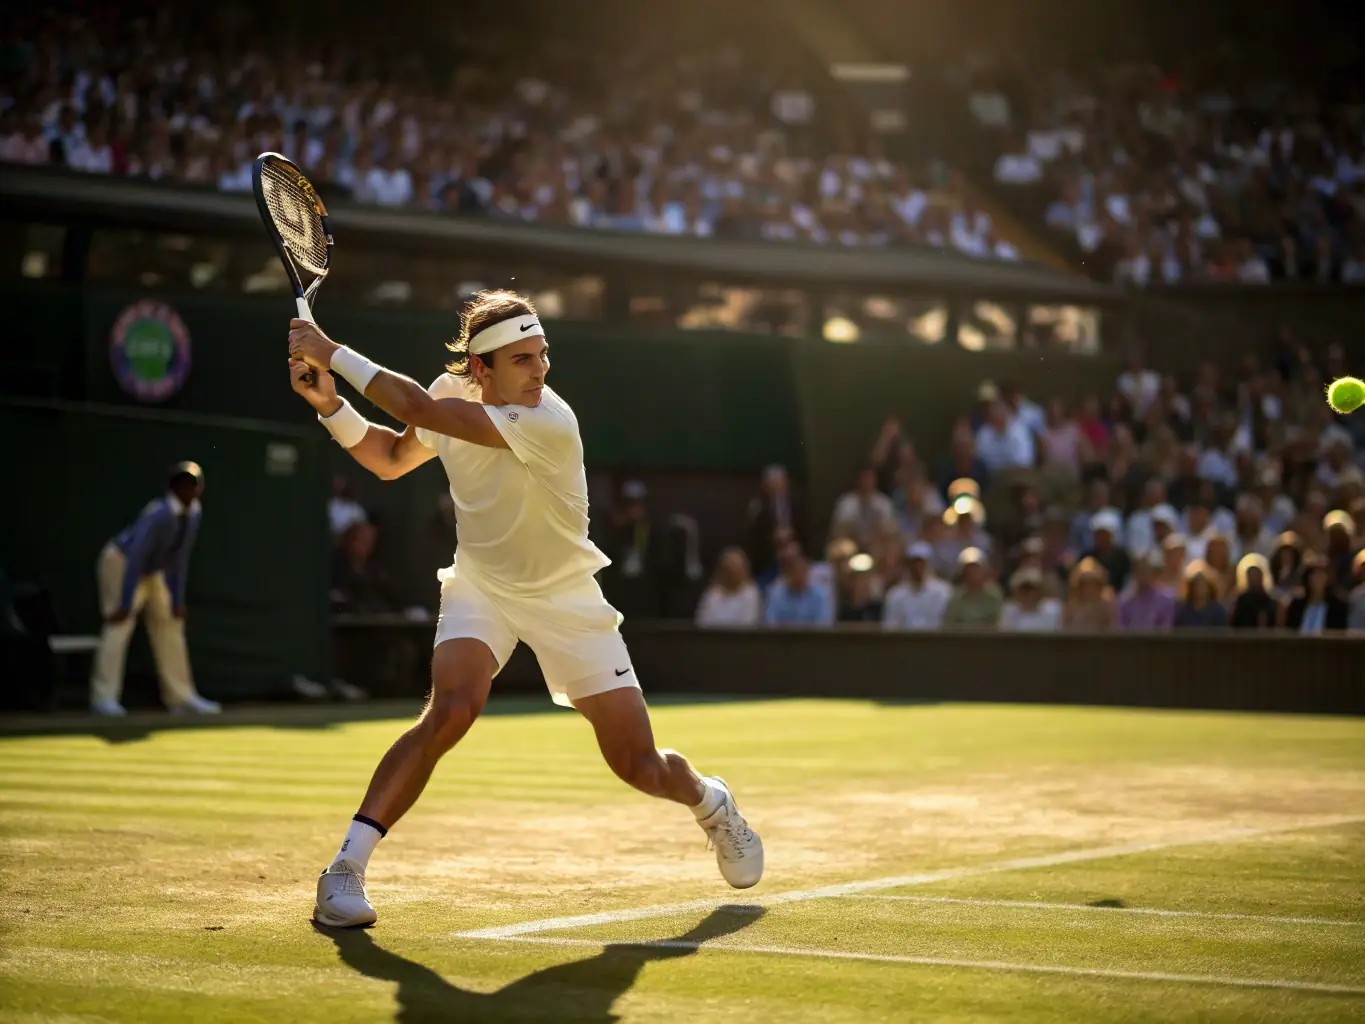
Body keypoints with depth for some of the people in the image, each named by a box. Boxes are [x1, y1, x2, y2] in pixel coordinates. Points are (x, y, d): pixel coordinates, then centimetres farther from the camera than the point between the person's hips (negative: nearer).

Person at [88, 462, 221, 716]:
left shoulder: (194, 512, -9)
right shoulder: (159, 514, -32)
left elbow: (179, 558, -1)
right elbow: (135, 557, -33)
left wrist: (177, 600, 0)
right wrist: (125, 603, -34)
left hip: (151, 571, 9)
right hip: (121, 562, -9)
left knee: (170, 623, 8)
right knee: (120, 624, -19)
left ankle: (181, 697, 13)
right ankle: (104, 698, -19)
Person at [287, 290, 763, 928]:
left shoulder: (548, 423, -31)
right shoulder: (453, 396, -11)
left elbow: (419, 410, -37)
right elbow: (390, 459, 9)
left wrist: (334, 354, -30)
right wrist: (329, 402, -8)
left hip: (566, 598, -3)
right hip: (480, 585, 3)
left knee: (641, 769, -1)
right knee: (451, 709, -28)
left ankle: (709, 802, 37)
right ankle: (346, 870, -24)